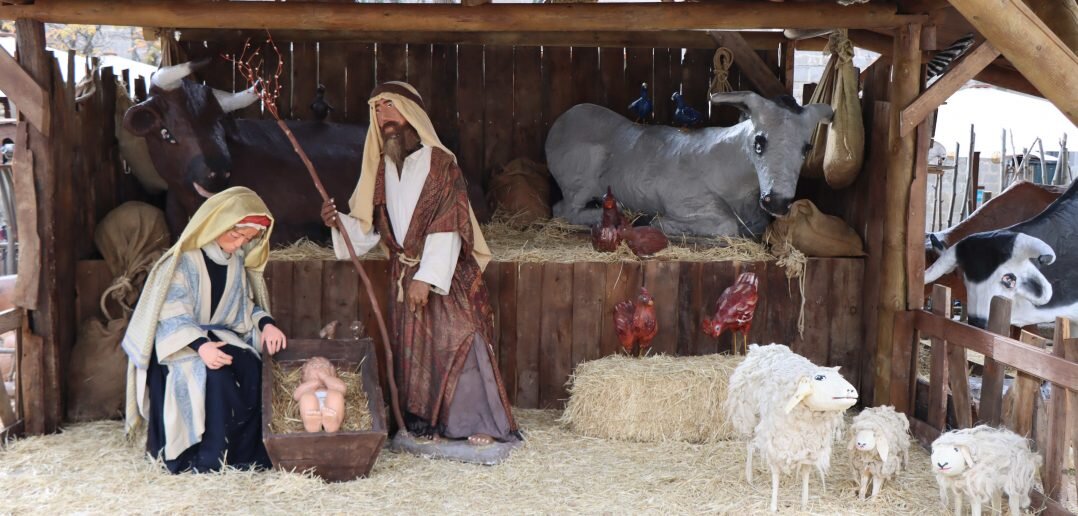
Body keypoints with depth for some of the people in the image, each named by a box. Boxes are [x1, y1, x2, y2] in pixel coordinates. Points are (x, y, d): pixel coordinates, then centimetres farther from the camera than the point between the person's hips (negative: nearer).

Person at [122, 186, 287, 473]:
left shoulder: (238, 260, 8)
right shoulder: (184, 259, -11)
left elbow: (245, 306, 16)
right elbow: (173, 315, -17)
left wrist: (265, 323, -6)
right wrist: (200, 345, -33)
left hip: (222, 337, 5)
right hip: (180, 343, -5)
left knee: (251, 366, -27)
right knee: (214, 374, -35)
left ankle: (246, 454, -20)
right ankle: (209, 459, -26)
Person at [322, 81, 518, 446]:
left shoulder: (439, 163, -8)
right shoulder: (381, 167, 10)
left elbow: (447, 228, -15)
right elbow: (368, 227, 10)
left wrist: (426, 278, -21)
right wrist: (338, 221, -11)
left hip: (445, 274, -5)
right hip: (403, 275, 6)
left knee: (457, 341, -11)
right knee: (411, 347, 5)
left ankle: (479, 423, -5)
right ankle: (424, 422, 12)